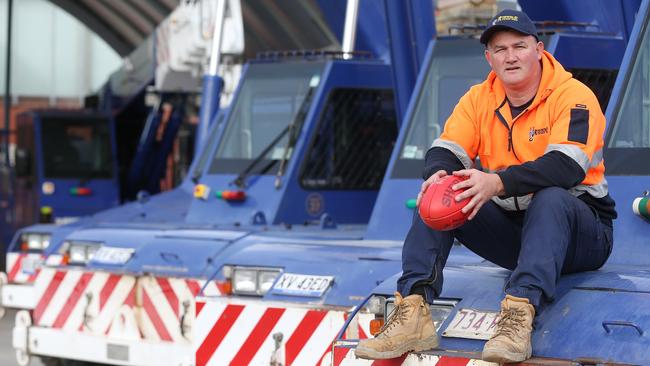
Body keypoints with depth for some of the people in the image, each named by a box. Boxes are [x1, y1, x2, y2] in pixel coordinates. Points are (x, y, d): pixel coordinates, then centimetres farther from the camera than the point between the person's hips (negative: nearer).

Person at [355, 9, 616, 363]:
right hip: (509, 227, 5)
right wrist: (438, 174, -33)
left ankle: (519, 312, -51)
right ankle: (412, 309, -27)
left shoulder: (573, 96, -14)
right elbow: (445, 151, -6)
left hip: (580, 231, -5)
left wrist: (498, 182, -44)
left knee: (550, 198, -37)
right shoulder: (478, 100, 4)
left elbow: (566, 167, -30)